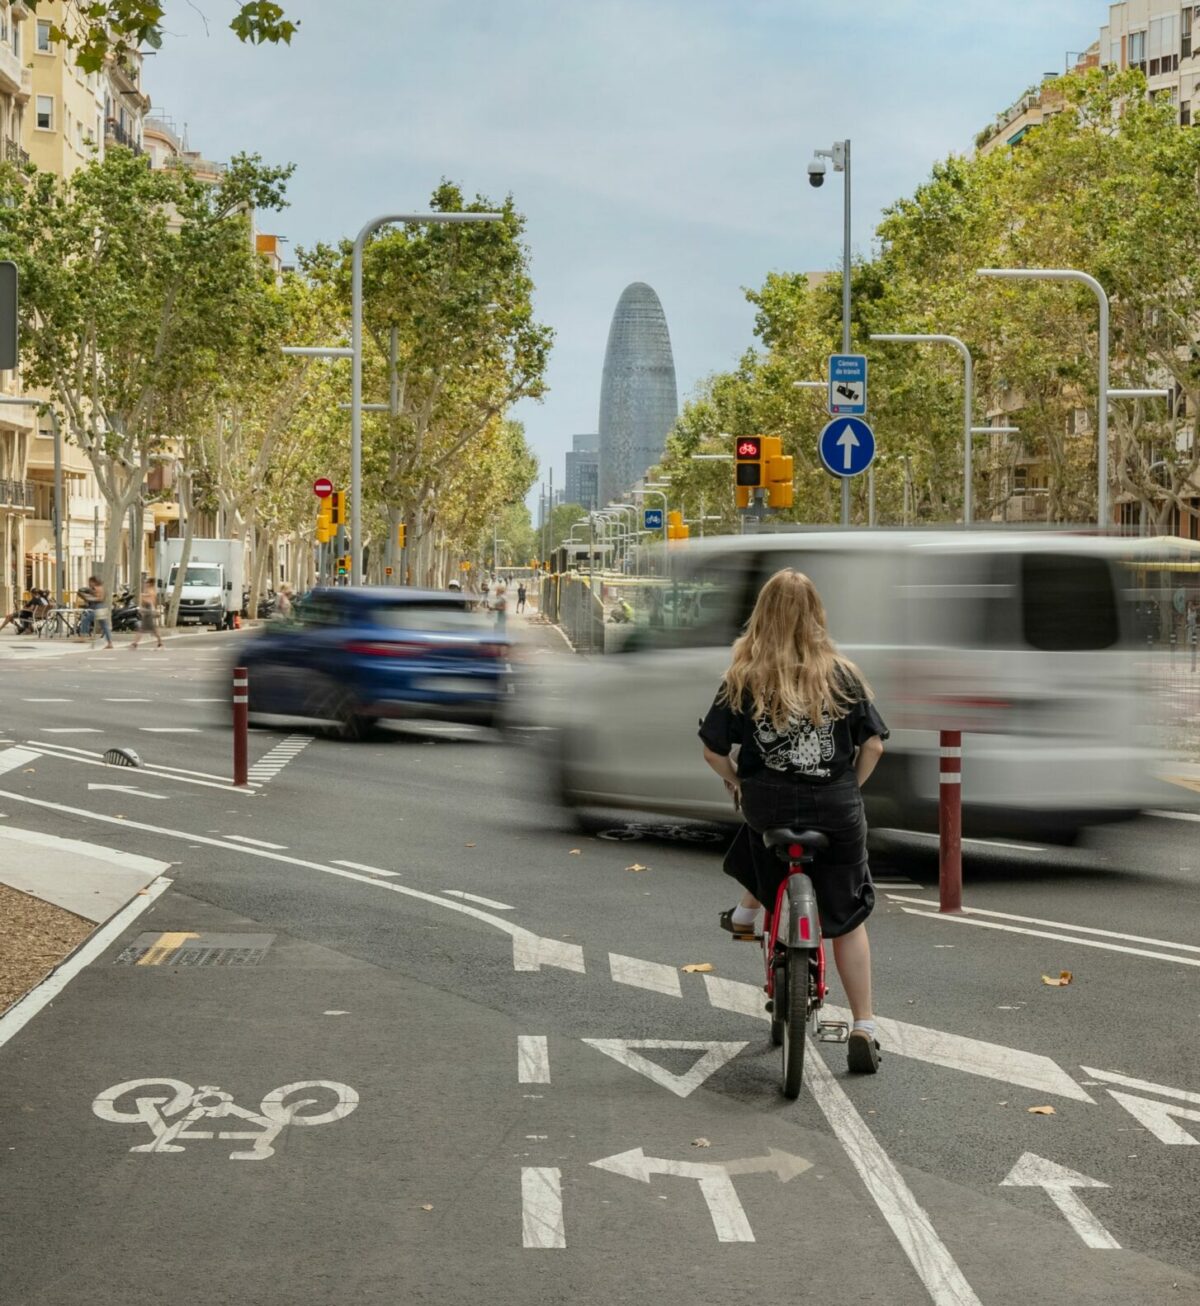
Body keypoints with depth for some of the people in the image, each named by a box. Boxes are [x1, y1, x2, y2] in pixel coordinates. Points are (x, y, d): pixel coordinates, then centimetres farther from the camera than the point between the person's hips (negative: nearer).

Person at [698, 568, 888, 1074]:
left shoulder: (743, 680, -4)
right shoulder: (842, 674, -2)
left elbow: (713, 749, -3)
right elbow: (873, 744, -2)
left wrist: (734, 782, 16)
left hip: (766, 802, 0)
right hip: (836, 811, 0)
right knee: (848, 918, 12)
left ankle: (746, 912, 50)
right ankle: (863, 1028, 9)